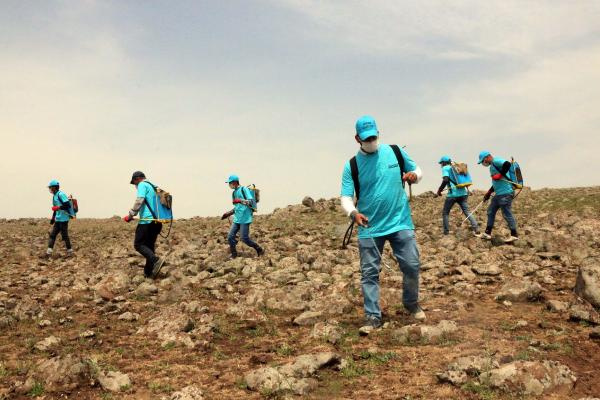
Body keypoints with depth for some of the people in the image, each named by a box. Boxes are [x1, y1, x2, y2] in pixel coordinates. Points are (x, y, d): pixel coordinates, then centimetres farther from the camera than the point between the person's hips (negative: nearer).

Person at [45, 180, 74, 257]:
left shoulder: (61, 194, -13)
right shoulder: (54, 196, 16)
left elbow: (67, 205, -22)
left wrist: (58, 208, -21)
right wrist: (53, 218, 25)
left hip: (63, 219, -9)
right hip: (58, 219, 9)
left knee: (64, 235, -1)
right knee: (52, 234, 6)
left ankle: (70, 251, 11)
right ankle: (49, 252, 7)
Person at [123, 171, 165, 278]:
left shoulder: (142, 185, -2)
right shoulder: (153, 186, 23)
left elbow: (139, 201, -16)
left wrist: (130, 215, -11)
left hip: (147, 220, -8)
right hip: (157, 221, 8)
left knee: (138, 244, -4)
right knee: (149, 246, 12)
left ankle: (156, 260, -22)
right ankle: (149, 273, 11)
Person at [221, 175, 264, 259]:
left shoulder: (244, 189, -8)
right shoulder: (234, 193, 16)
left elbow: (251, 202, -16)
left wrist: (240, 200, -29)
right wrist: (228, 213, 24)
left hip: (245, 219, -8)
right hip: (237, 219, 8)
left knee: (244, 238, -7)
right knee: (230, 237, 2)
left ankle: (259, 250, 10)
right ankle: (233, 254, 18)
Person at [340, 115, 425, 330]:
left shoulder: (395, 151, 2)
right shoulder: (352, 165, -3)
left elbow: (417, 170, 14)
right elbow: (346, 197, -7)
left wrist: (414, 175, -11)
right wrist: (353, 213, -29)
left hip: (400, 223, 1)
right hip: (369, 228, -1)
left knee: (412, 265, 3)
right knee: (369, 273, 2)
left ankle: (412, 303, 29)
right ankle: (373, 316, 12)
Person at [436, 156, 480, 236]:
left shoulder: (445, 168, 0)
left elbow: (445, 180, -16)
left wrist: (439, 190, -6)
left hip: (452, 194, -6)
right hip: (463, 193, 6)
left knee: (445, 213, 10)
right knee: (467, 212, 4)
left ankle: (446, 232, 9)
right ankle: (476, 230, -8)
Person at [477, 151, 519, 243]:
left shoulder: (496, 161, -8)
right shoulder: (492, 167, 21)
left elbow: (507, 164, -28)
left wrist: (500, 175, -21)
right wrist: (488, 193, 25)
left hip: (505, 193, -11)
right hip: (499, 194, 11)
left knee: (507, 213, -6)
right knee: (490, 211, 14)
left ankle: (514, 235, 2)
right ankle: (487, 233, 19)